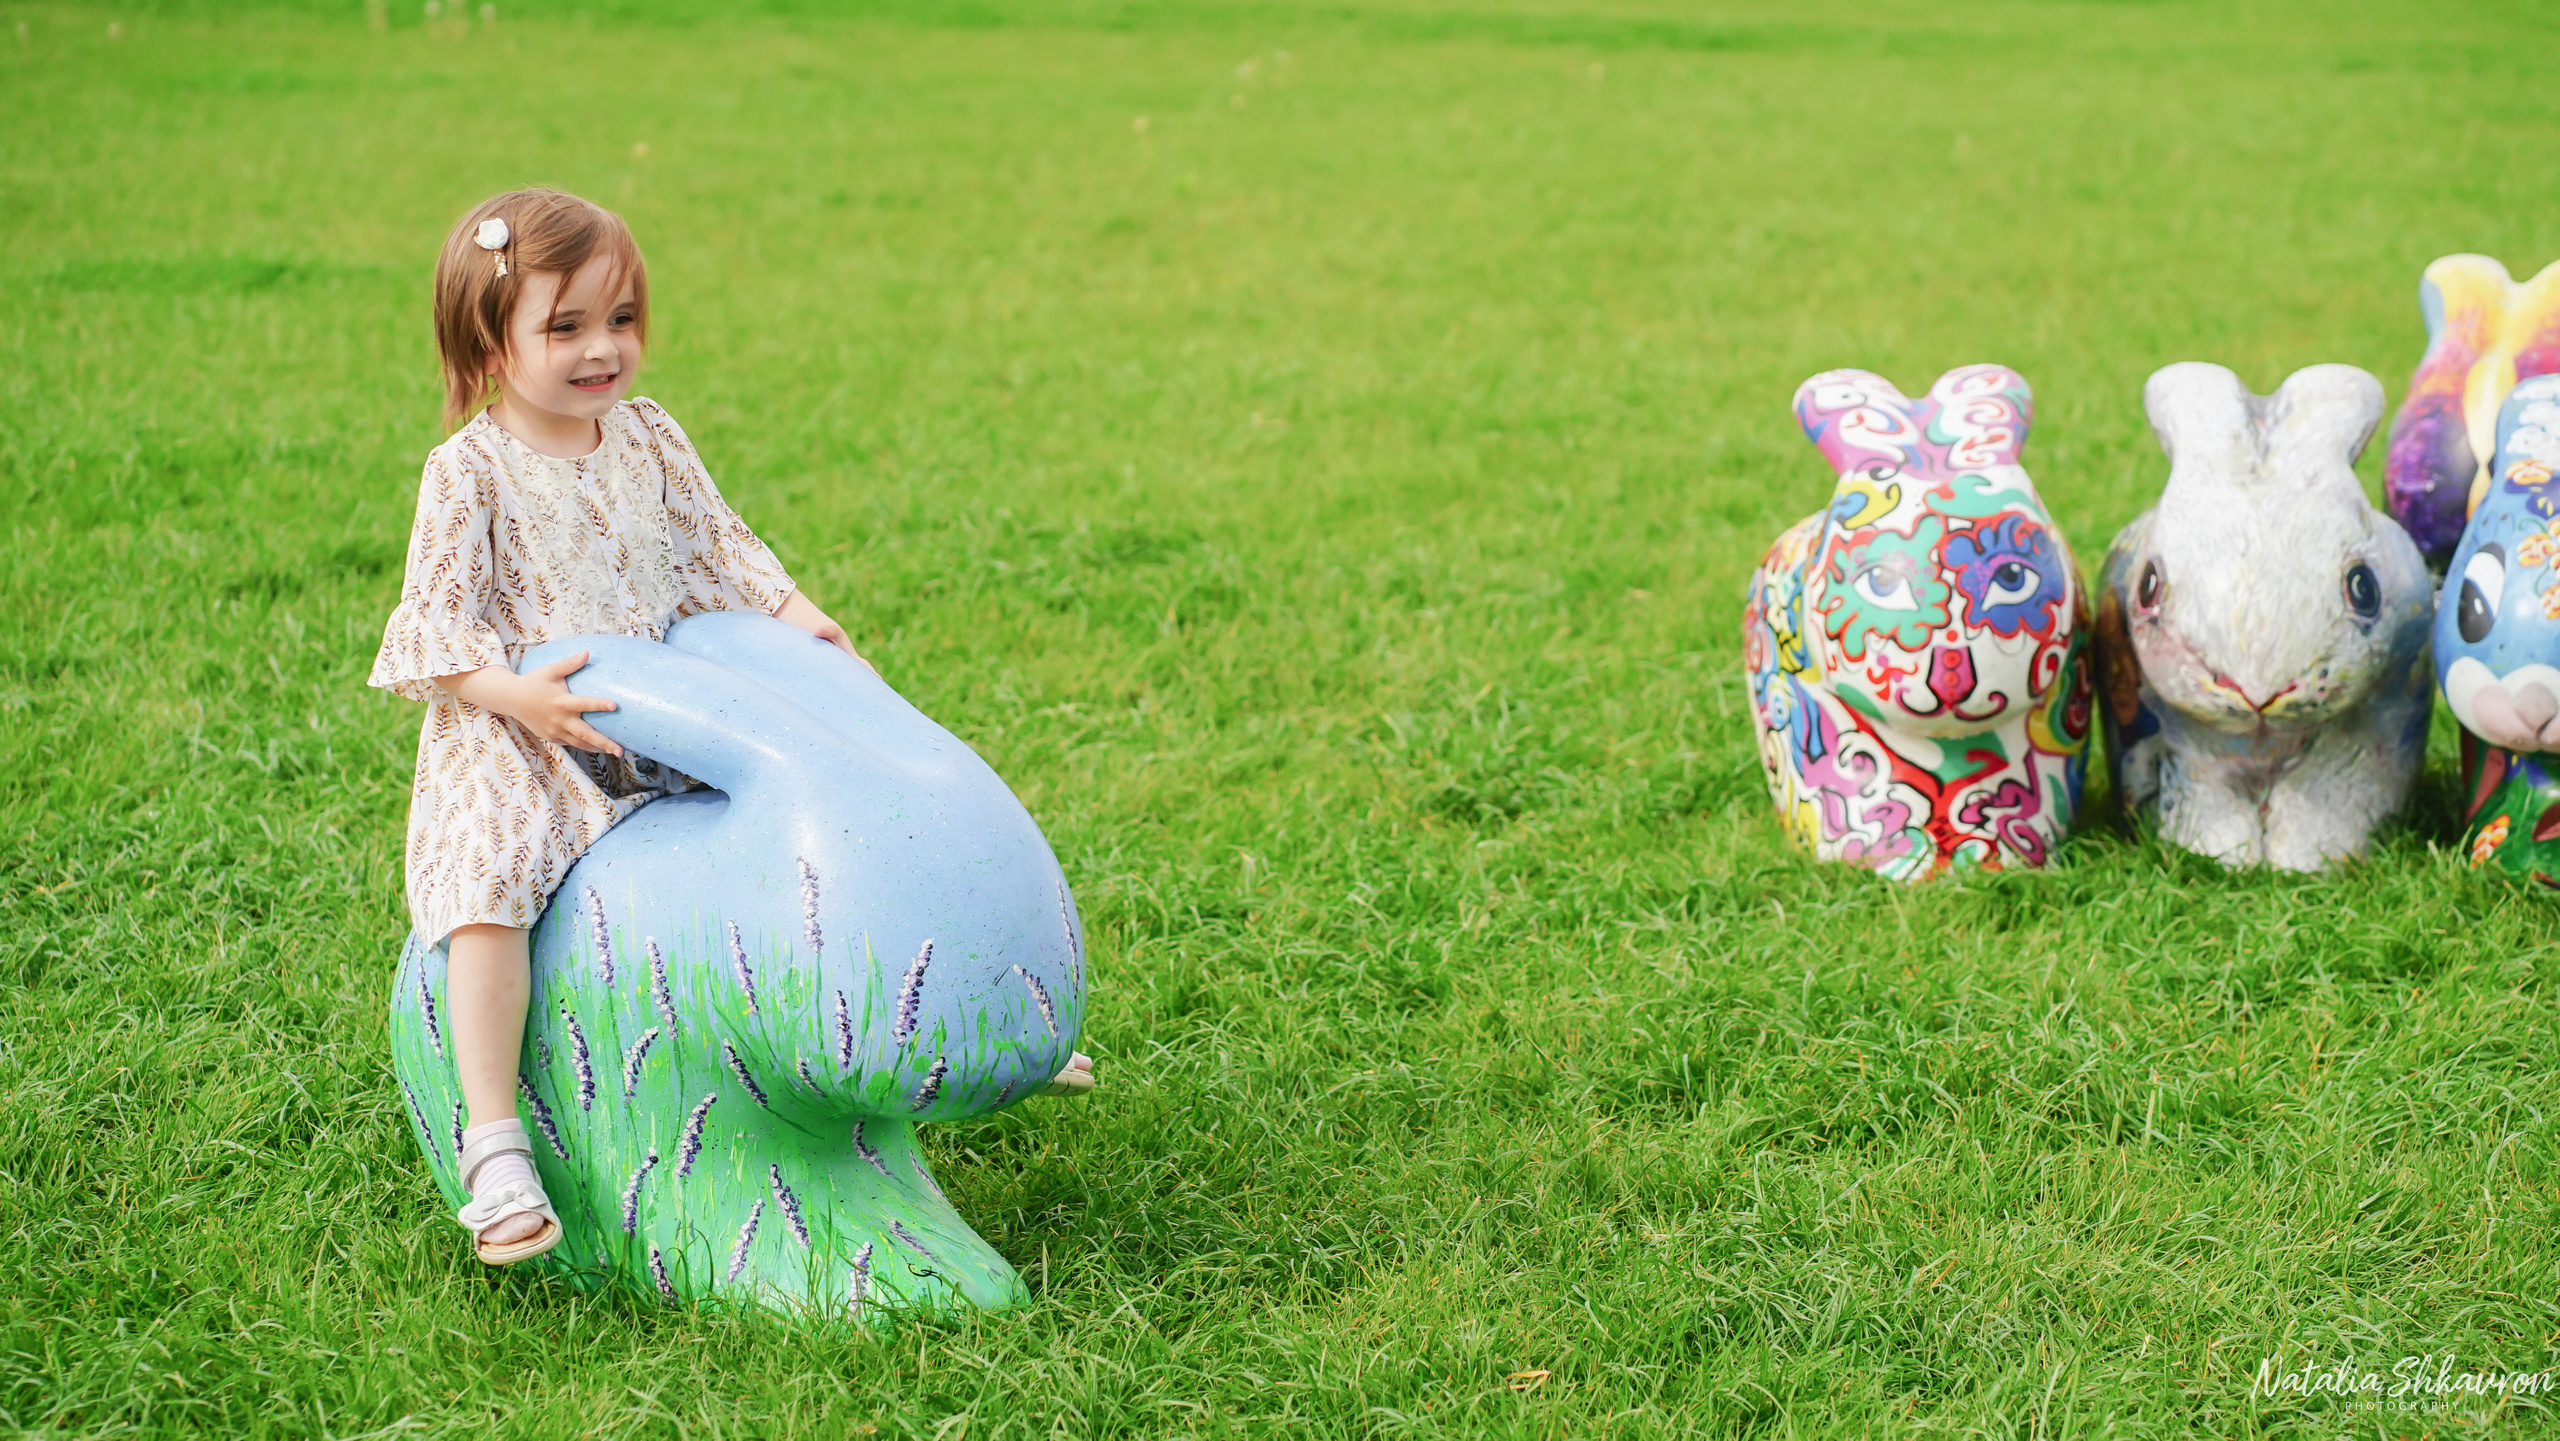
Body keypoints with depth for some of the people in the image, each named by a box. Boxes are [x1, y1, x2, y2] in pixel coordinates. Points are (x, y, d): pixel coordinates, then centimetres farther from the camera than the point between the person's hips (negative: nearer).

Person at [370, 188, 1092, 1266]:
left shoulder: (646, 436, 6)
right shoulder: (470, 471, -10)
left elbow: (715, 543, 15)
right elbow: (436, 622, -13)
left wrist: (796, 618, 0)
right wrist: (518, 695, -30)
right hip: (518, 740, -6)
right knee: (487, 886, -32)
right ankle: (493, 1147, -31)